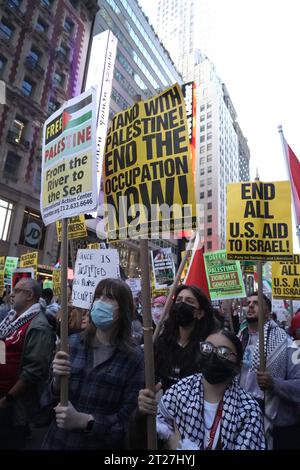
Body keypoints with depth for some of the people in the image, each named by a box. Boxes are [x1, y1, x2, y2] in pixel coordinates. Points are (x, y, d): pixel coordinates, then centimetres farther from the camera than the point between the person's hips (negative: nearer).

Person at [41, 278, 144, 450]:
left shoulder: (134, 358, -15)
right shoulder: (72, 343, -7)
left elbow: (128, 420, -13)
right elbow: (48, 400, -1)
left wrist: (84, 421, -25)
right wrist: (57, 381, -21)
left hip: (103, 445, -2)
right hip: (58, 442, 3)